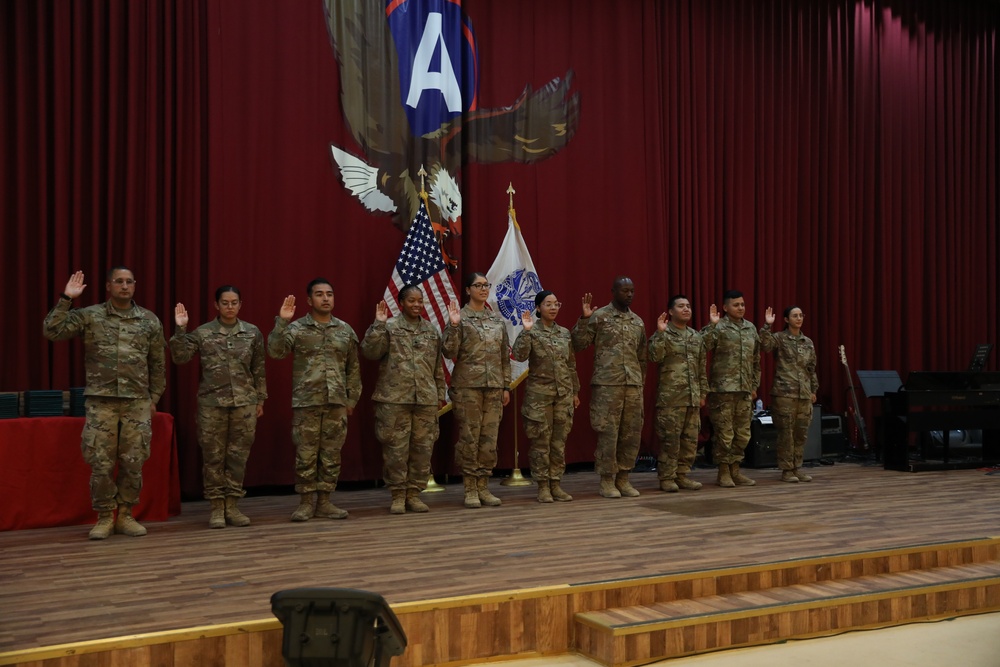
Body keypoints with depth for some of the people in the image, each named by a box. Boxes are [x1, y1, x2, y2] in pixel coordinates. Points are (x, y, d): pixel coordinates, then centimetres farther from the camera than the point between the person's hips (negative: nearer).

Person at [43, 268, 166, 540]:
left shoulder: (150, 320, 7)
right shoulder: (89, 316, 3)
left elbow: (158, 363, 12)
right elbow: (52, 331, -6)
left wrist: (154, 398, 11)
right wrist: (66, 299, -10)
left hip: (138, 402, 1)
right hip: (101, 401, -1)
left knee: (133, 462, 3)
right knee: (101, 462, 0)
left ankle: (125, 515, 16)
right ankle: (104, 517, 14)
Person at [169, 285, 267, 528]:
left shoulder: (253, 333, 5)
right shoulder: (203, 333, 1)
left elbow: (259, 369, 9)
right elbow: (180, 357, -6)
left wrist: (260, 399, 9)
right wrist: (180, 329, -15)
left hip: (244, 403, 1)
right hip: (212, 403, -1)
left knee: (238, 455, 4)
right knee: (213, 456, 2)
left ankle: (232, 506, 14)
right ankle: (217, 507, 12)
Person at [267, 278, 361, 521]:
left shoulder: (345, 330, 9)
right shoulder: (296, 328, 1)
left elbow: (353, 368, 12)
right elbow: (276, 351, -14)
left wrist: (352, 399, 9)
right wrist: (281, 322, -21)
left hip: (337, 402, 3)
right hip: (306, 402, -3)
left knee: (331, 454, 6)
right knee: (306, 454, 1)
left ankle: (324, 502, 15)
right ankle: (306, 502, 12)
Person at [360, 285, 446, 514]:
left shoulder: (431, 330, 13)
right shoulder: (389, 327, 1)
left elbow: (438, 366, 16)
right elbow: (370, 352, -10)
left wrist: (440, 393, 15)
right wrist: (378, 325, -17)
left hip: (426, 399, 4)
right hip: (394, 398, -4)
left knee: (422, 448, 5)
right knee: (396, 448, -1)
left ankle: (414, 493, 15)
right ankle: (398, 495, 9)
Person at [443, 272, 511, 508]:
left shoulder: (497, 319, 12)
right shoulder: (460, 317, -3)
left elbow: (505, 355, 15)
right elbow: (449, 352, -10)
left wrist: (506, 386, 11)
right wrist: (453, 326, -22)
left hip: (493, 386, 5)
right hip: (468, 385, -5)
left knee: (489, 437, 5)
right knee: (469, 437, -2)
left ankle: (483, 487, 14)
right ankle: (470, 489, 6)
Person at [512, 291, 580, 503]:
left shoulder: (565, 333, 10)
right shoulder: (531, 332, -3)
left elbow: (571, 364, 15)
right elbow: (519, 356, -19)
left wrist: (575, 391, 15)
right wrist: (527, 331, -24)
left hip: (563, 394, 4)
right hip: (539, 394, -4)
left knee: (559, 441, 6)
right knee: (541, 441, -1)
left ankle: (555, 484, 14)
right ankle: (543, 486, 7)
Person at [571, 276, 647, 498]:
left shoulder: (638, 321, 15)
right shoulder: (599, 316, -2)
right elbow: (578, 345, -6)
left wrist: (642, 380, 14)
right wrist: (584, 319, -17)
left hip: (633, 384, 5)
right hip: (606, 383, -5)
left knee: (632, 433, 6)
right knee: (608, 432, -3)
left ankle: (623, 477, 16)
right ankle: (607, 480, 7)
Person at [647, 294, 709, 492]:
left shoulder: (696, 337, 15)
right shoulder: (663, 334, -1)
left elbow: (702, 368, 18)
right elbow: (655, 357, -18)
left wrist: (703, 392, 14)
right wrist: (660, 332, -22)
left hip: (692, 397, 6)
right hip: (670, 397, -6)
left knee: (690, 438, 7)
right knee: (669, 438, -5)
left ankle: (682, 475, 17)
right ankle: (666, 478, 3)